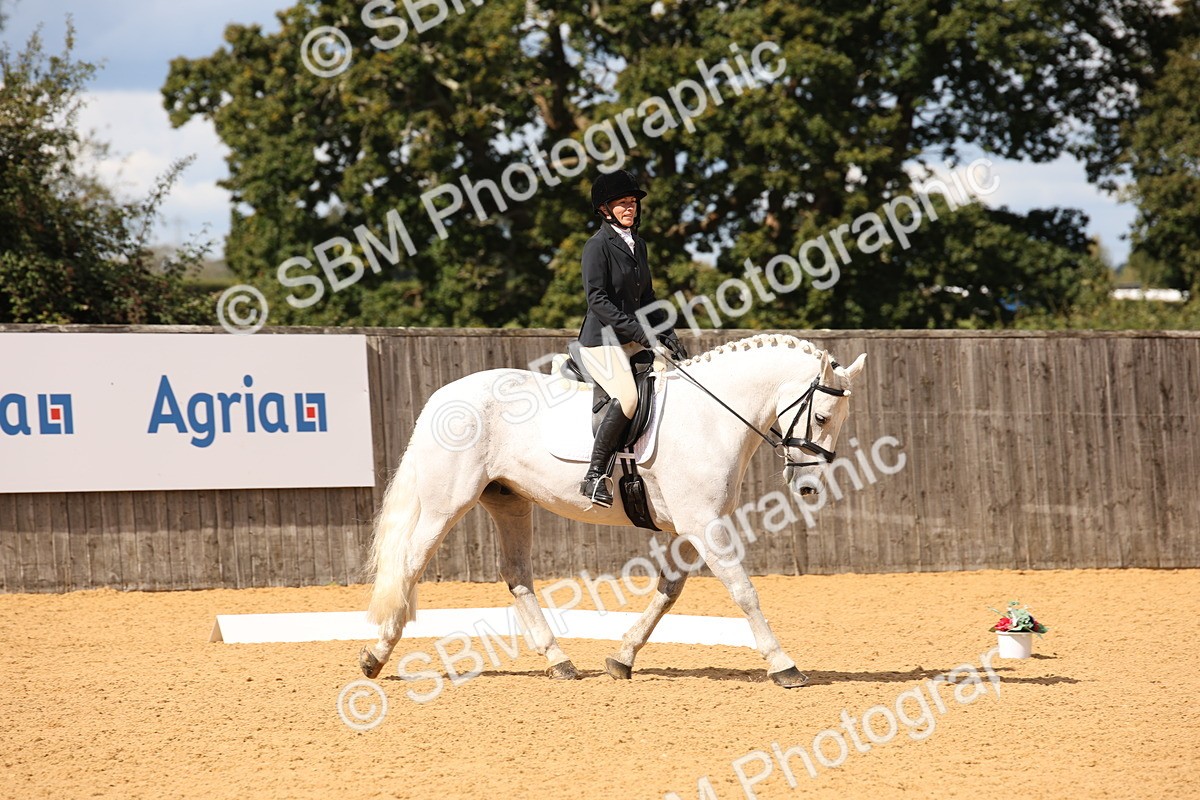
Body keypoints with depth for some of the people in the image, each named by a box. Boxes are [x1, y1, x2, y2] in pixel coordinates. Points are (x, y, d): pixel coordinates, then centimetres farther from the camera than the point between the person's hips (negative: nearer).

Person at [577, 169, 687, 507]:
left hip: (633, 341, 9)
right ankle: (595, 475, -27)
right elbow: (598, 300, -17)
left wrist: (668, 334, 7)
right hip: (602, 340, -9)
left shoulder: (637, 244, 16)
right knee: (627, 397, -31)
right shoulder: (598, 245, -9)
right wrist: (641, 333, -21)